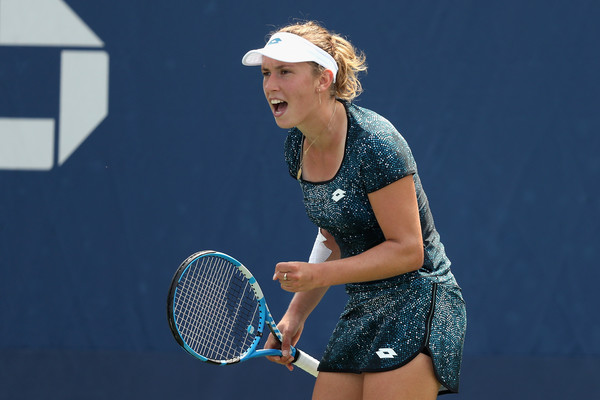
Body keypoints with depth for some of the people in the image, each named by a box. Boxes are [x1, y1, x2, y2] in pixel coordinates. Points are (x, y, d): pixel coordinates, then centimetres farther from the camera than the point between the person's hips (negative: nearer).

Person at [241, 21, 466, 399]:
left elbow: (408, 250, -19)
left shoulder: (375, 143, -20)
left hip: (416, 306, -8)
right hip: (363, 310, 8)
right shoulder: (298, 144, 5)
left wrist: (318, 274, -24)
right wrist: (296, 314, 10)